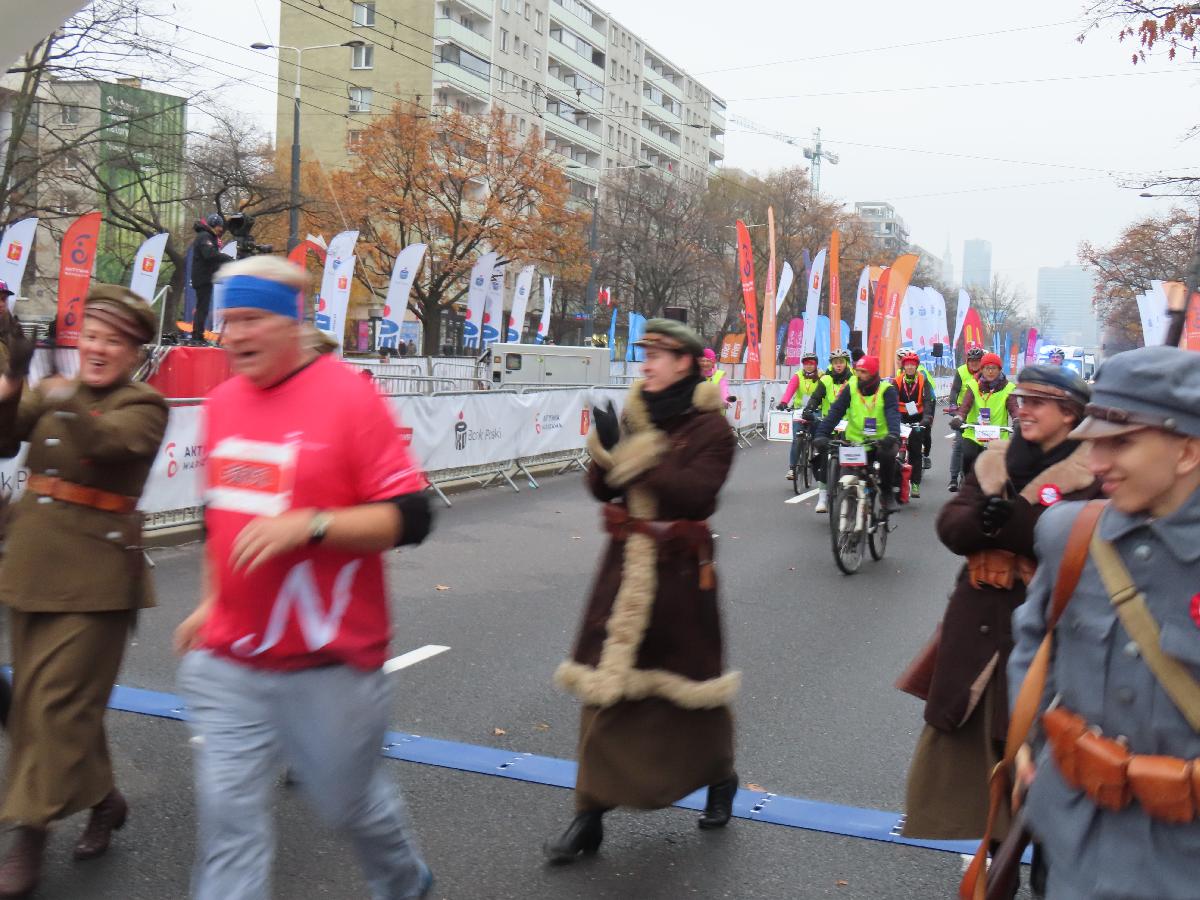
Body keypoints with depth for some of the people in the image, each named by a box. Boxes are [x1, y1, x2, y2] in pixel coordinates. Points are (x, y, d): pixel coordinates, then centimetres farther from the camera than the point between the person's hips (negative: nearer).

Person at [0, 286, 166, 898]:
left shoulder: (144, 406, -5)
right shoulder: (49, 393, 12)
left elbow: (106, 441, -26)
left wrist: (69, 406, -46)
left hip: (95, 571, -7)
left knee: (59, 700, -7)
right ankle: (103, 800, 30)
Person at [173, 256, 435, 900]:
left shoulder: (349, 397, -13)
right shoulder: (222, 402, 6)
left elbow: (408, 518, -16)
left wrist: (308, 524, -26)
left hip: (329, 665, -4)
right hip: (227, 663, 5)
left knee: (348, 802, 14)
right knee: (227, 815, 4)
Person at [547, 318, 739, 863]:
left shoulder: (710, 426, -8)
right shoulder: (634, 416, 9)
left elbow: (697, 494, -22)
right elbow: (601, 489, 6)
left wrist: (636, 460, -26)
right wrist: (605, 448, -14)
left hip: (679, 571, -4)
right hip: (626, 566, 5)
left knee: (692, 678, 11)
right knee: (605, 683, 1)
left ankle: (720, 779, 39)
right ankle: (590, 814, 9)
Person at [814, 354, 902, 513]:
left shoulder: (886, 390, -5)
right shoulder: (851, 388, 0)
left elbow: (893, 413, -20)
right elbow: (835, 412, -9)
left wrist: (893, 434, -40)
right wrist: (822, 433, -23)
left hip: (880, 441, -2)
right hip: (854, 441, 2)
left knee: (888, 455, -32)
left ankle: (887, 493, -10)